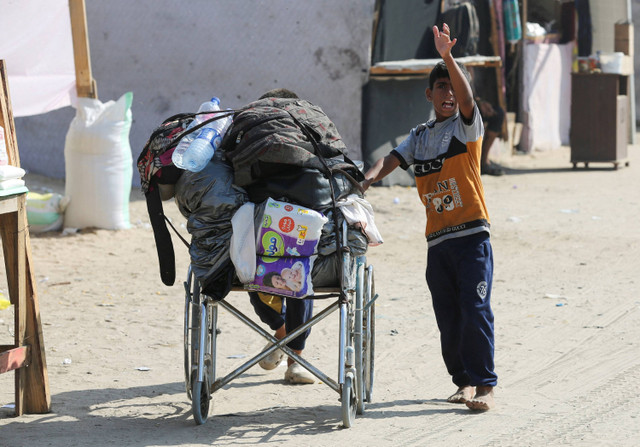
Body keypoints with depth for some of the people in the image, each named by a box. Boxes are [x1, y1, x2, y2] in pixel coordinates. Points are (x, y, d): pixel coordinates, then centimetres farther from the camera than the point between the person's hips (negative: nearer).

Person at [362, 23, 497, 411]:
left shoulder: (467, 126, 1)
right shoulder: (420, 136, 18)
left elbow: (466, 97, -18)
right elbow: (393, 159, 9)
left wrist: (448, 57, -32)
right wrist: (370, 177, -13)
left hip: (472, 234, -5)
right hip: (437, 239, 5)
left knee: (475, 309, -12)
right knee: (447, 317, 6)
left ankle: (485, 384, -10)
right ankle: (464, 381, 18)